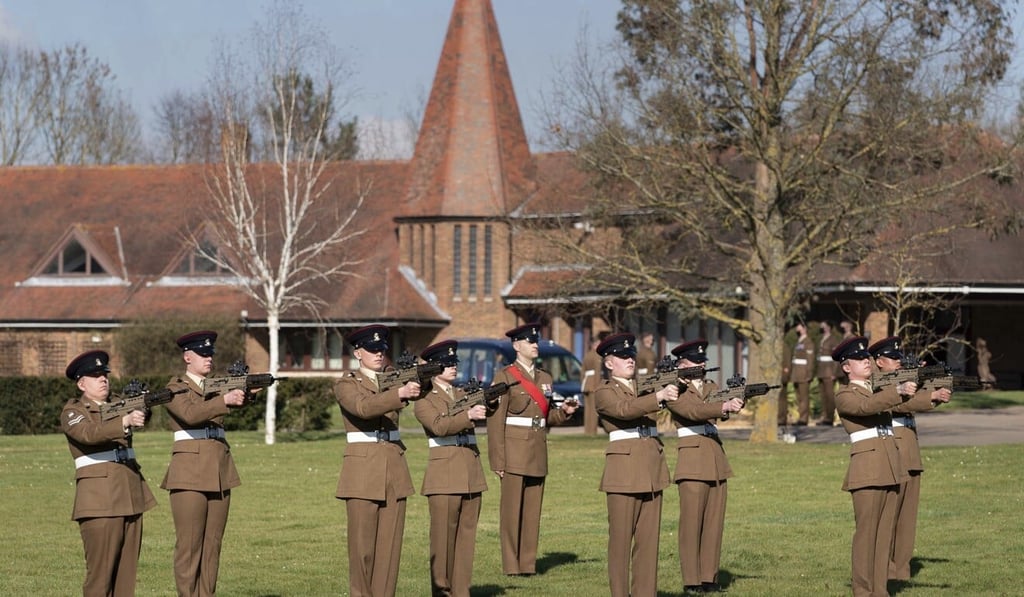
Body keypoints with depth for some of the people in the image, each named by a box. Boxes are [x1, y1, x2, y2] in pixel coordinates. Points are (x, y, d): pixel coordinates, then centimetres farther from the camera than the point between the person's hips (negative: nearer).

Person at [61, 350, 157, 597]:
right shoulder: (73, 411, -2)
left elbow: (138, 420, -1)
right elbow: (89, 434, -22)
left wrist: (141, 408, -23)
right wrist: (125, 421, -35)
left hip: (130, 495, 6)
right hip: (100, 500, -6)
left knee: (127, 569, 5)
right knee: (101, 570, -9)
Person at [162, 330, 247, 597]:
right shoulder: (176, 388, -2)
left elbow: (234, 404, -3)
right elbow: (190, 413, -21)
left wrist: (245, 393, -24)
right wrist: (225, 400, -32)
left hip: (220, 471, 6)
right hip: (190, 472, -6)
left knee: (212, 543, 5)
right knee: (189, 545, -6)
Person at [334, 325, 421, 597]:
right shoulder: (346, 385, -2)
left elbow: (411, 397, -5)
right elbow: (363, 407, -22)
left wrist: (417, 383, -28)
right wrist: (400, 393, -35)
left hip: (394, 471, 5)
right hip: (362, 470, -5)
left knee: (390, 542, 3)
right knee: (363, 545, -5)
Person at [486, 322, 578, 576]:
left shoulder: (545, 378, 16)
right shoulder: (505, 376, -4)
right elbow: (495, 420, -9)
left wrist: (563, 412, -2)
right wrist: (498, 459, -15)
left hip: (538, 452, 6)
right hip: (514, 449, -6)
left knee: (533, 509, 6)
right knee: (512, 509, -4)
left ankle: (529, 562, 10)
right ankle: (511, 564, -1)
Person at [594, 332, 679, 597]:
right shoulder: (604, 392, -1)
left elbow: (675, 404, 7)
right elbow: (624, 409, -20)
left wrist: (673, 389, -15)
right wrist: (659, 396, -32)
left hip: (652, 469, 6)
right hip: (623, 470, -6)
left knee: (649, 536, 4)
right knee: (621, 536, -4)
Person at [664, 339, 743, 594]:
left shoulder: (711, 388, 17)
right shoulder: (676, 391, -4)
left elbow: (726, 401, 1)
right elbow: (693, 410, -21)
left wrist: (737, 401, -22)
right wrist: (724, 406, -34)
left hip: (716, 459, 7)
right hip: (692, 460, -7)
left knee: (714, 522, 5)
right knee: (692, 522, -6)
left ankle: (709, 577, 9)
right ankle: (692, 580, -4)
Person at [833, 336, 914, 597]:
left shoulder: (880, 390, 21)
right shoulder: (845, 396, -1)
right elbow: (866, 406, -21)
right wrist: (898, 390, -34)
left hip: (891, 468, 7)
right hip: (867, 467, -7)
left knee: (886, 530, 6)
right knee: (866, 531, -7)